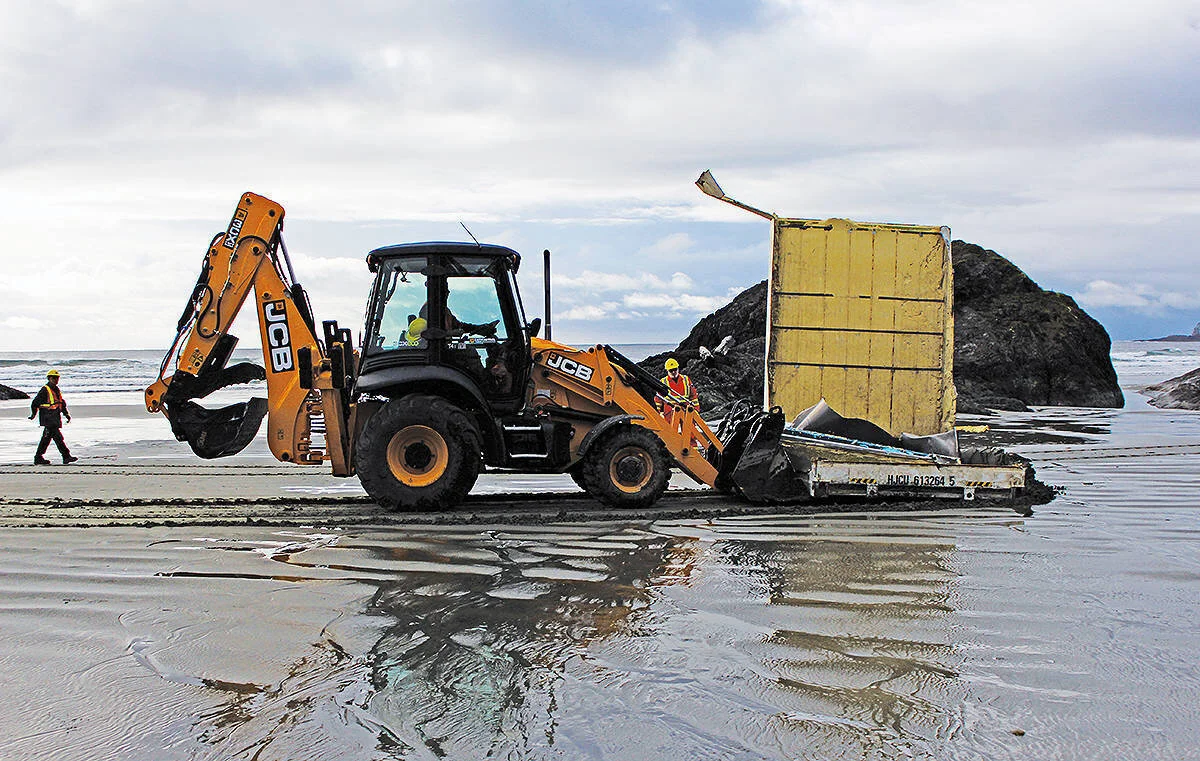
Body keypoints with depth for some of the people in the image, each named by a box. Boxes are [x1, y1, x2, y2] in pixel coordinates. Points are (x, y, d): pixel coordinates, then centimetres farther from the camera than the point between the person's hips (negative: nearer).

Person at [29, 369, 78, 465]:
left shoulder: (57, 390, 18)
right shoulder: (45, 390, -8)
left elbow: (62, 403, 26)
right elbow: (35, 403, -7)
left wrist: (66, 414, 18)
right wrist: (33, 414, -8)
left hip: (55, 419, 9)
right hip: (48, 419, -9)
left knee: (46, 439, 13)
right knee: (58, 437, -13)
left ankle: (38, 458, 21)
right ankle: (66, 457, -16)